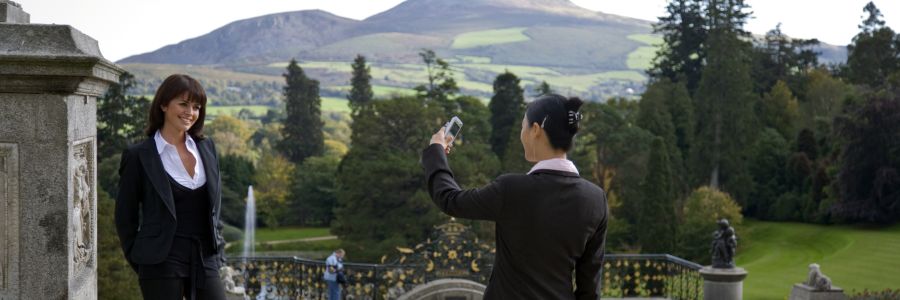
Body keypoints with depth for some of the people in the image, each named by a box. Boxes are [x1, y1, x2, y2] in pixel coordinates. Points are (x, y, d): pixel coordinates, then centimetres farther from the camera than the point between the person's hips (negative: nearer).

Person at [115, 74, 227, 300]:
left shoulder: (206, 148, 10)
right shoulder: (138, 156, -5)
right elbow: (125, 218, 1)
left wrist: (218, 252, 11)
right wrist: (143, 264, 0)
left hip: (205, 259, 5)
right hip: (163, 263, -5)